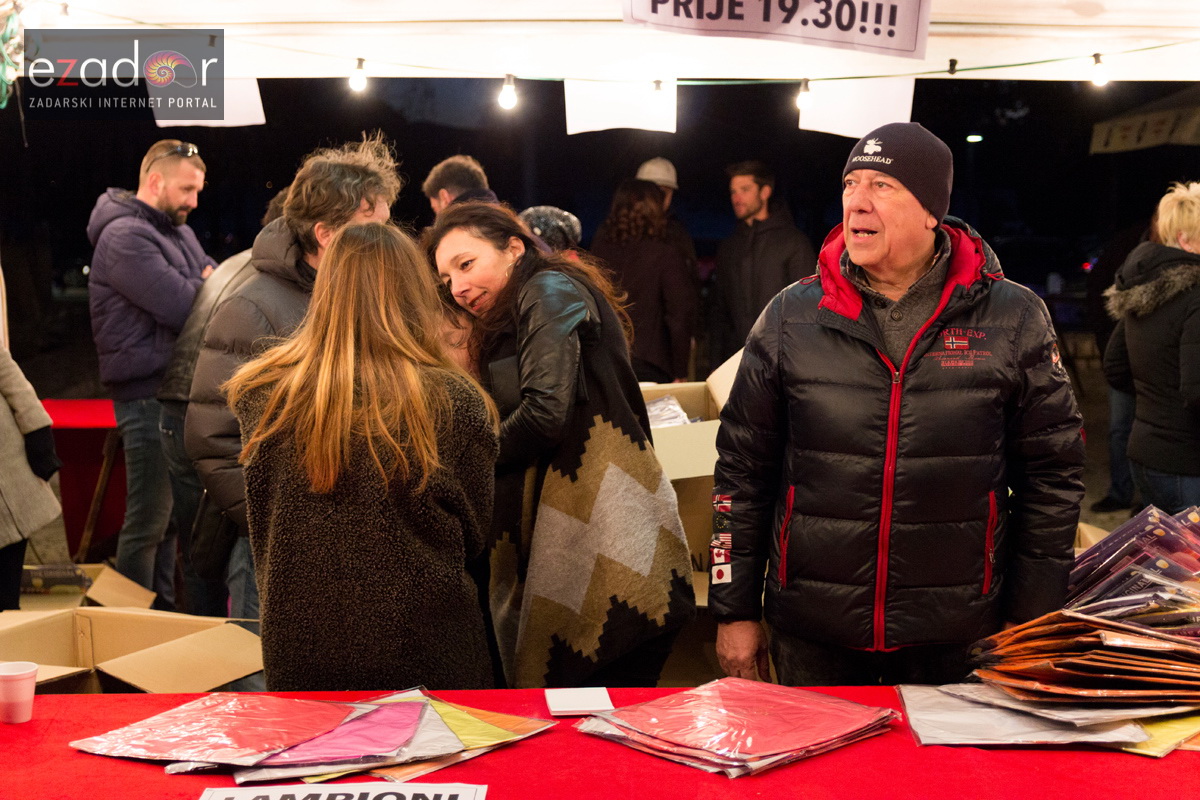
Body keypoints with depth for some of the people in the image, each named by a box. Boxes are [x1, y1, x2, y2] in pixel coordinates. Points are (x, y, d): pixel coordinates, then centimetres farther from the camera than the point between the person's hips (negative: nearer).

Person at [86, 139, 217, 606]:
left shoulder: (178, 231, 15)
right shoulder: (124, 237, -14)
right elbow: (184, 309, -22)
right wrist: (206, 284, -2)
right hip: (149, 397, -9)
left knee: (174, 512, 15)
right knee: (149, 521, -3)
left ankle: (166, 612, 26)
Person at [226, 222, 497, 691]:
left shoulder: (263, 393, -9)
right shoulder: (454, 401, -14)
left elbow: (259, 525, 6)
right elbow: (473, 535, 0)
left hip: (297, 654, 2)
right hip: (424, 655, -2)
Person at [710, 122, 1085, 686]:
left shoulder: (1014, 319, -2)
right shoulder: (791, 316, 0)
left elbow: (1050, 475, 3)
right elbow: (742, 469, 4)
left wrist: (1030, 622, 2)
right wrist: (734, 611, 3)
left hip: (957, 639, -1)